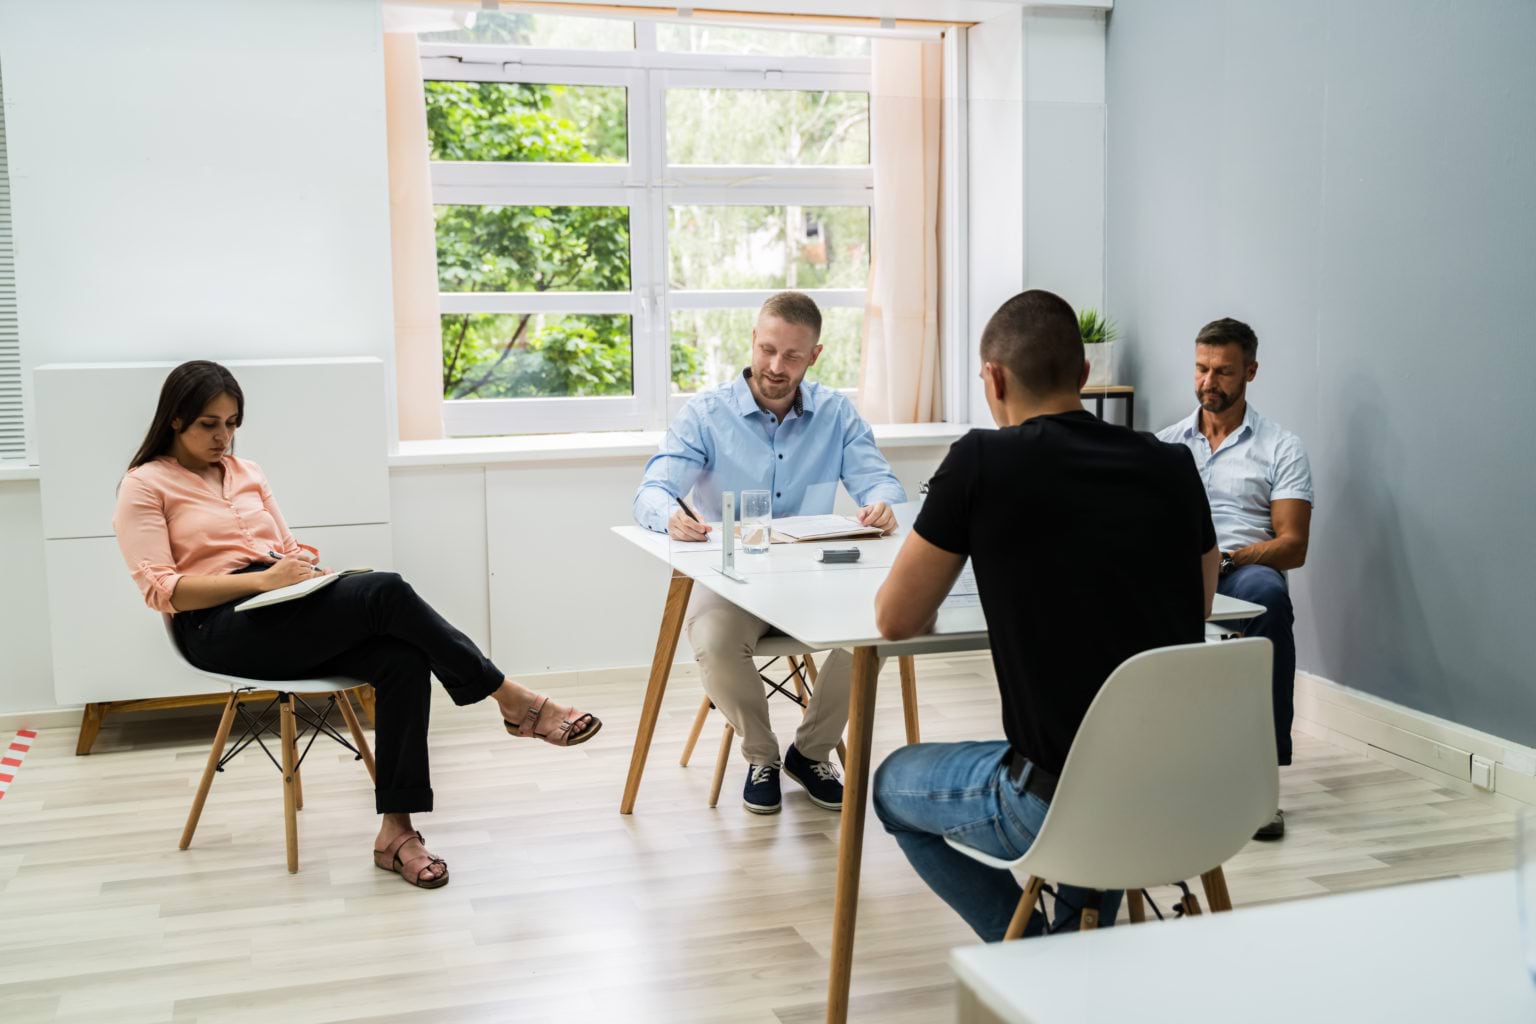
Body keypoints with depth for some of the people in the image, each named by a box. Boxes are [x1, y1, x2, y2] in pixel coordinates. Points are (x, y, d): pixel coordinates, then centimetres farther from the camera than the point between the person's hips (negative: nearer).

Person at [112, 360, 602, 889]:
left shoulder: (246, 472, 21)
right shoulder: (145, 486, 2)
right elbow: (161, 589, -9)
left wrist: (302, 563, -3)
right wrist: (264, 578, -20)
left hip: (283, 608, 6)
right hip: (221, 628, -6)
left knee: (403, 657, -26)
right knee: (386, 592, -28)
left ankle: (396, 830, -25)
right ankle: (515, 702, -19)